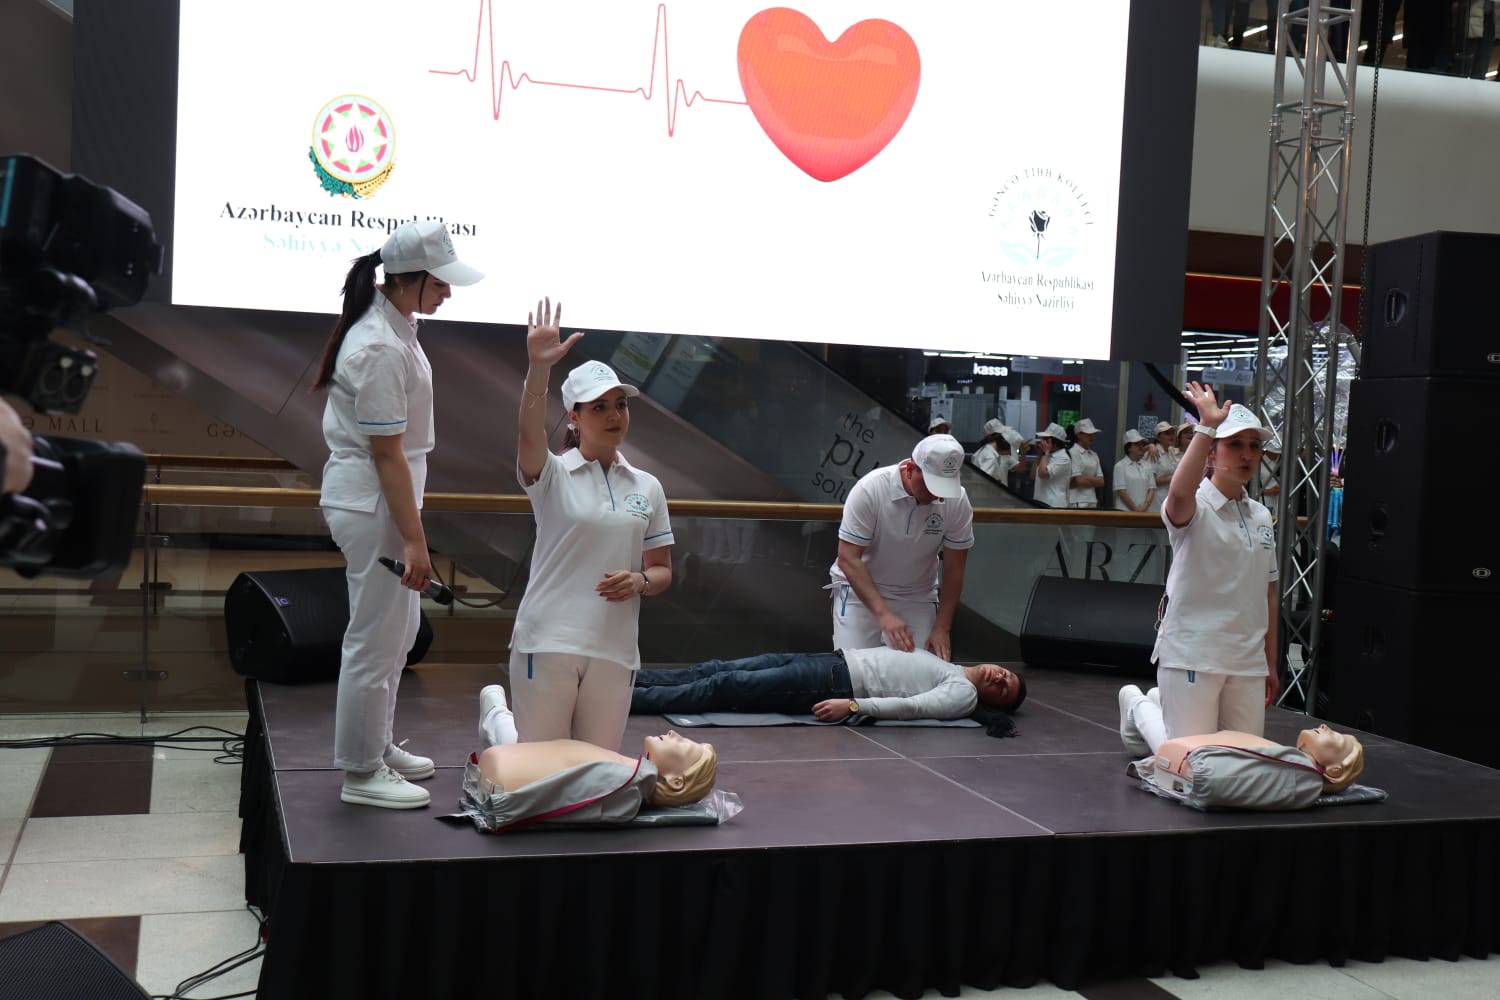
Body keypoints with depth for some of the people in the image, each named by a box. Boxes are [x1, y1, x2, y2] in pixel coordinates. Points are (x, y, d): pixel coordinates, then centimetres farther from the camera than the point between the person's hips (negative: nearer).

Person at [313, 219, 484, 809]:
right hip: (373, 502, -10)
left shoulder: (394, 326, 7)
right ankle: (361, 773, 13)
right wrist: (413, 539, -21)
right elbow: (386, 452, -23)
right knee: (375, 638, 0)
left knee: (398, 629, 20)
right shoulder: (380, 350, -23)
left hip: (383, 498, 10)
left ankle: (378, 744, 35)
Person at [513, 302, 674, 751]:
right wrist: (538, 367, -39)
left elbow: (662, 570, 13)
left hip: (614, 647, 4)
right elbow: (530, 435, -25)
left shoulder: (647, 488, 10)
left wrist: (639, 581, -10)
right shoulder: (553, 474, -1)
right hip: (548, 641, -4)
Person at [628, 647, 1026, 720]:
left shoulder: (964, 696, -2)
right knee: (717, 670, -2)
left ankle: (627, 699, -19)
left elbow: (911, 706, -16)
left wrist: (853, 706, -24)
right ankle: (629, 680, -1)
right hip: (833, 659, 7)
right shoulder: (951, 670, 22)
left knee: (724, 686, -17)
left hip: (832, 684, -7)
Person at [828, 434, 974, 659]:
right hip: (860, 589, -2)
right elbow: (848, 558, -24)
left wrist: (942, 628, -14)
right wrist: (883, 613, -32)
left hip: (917, 595, 2)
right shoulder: (870, 488, -25)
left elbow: (954, 569, -7)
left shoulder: (957, 500, -16)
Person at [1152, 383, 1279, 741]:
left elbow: (1267, 594, 17)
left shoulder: (1261, 516, 13)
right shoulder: (1196, 509, -7)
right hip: (1191, 655, -6)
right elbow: (1179, 495, -35)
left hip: (1247, 660, 7)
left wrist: (1270, 663, 17)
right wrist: (1206, 426, -31)